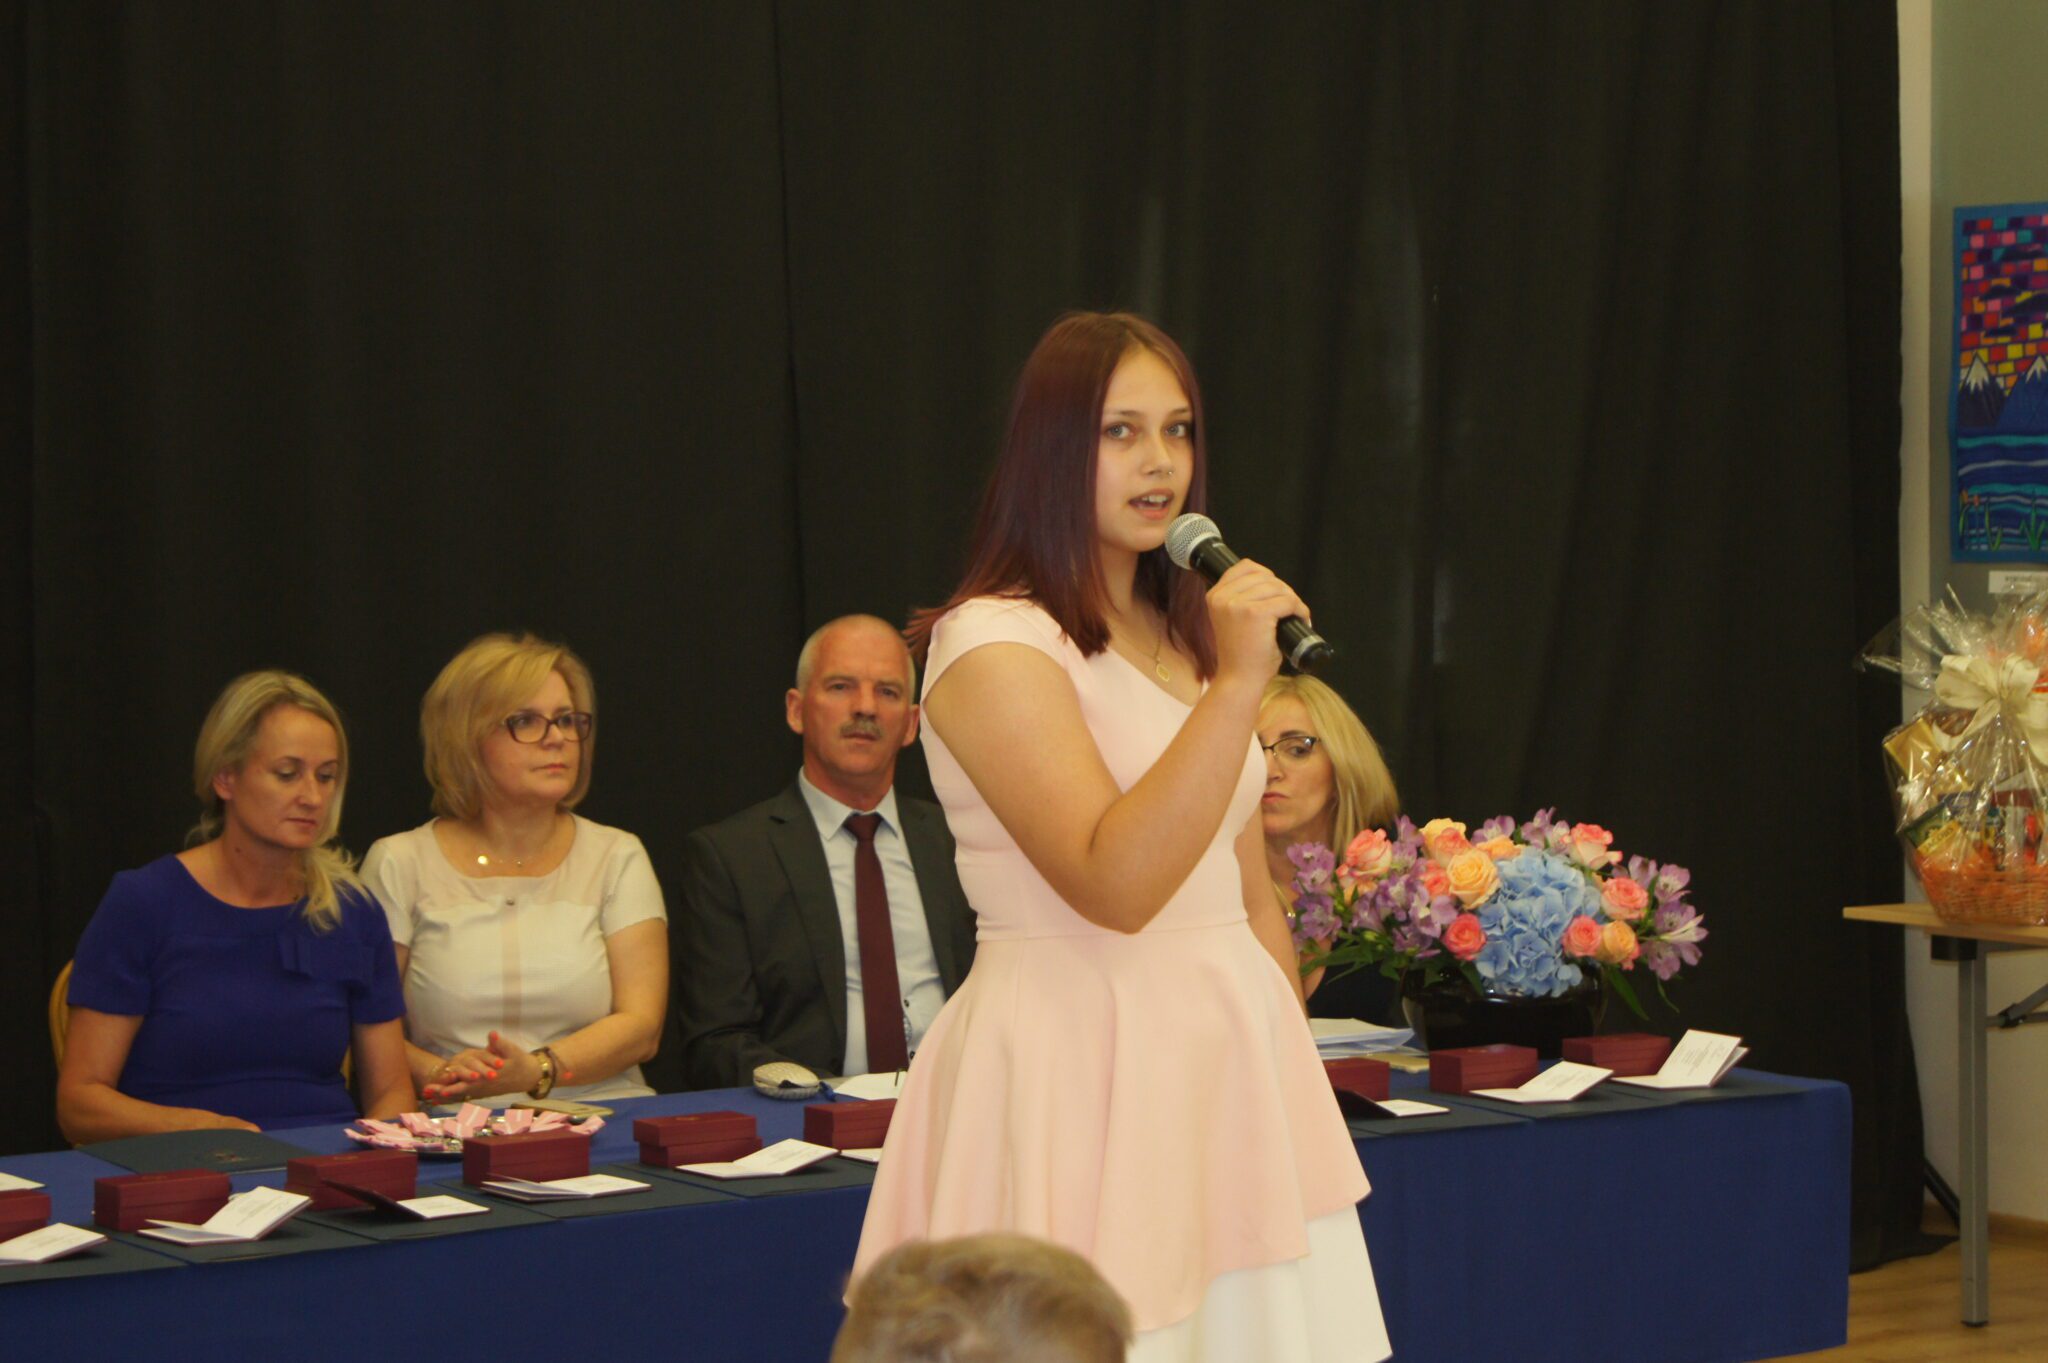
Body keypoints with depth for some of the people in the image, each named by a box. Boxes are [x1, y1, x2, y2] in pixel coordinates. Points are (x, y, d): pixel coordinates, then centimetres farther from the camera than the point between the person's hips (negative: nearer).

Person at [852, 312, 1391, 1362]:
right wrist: (1238, 685, -23)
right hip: (1081, 1070, -7)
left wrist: (1295, 1071, 14)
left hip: (1231, 1065, 8)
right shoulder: (995, 643, -10)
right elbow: (1114, 885, -22)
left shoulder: (1189, 637, 16)